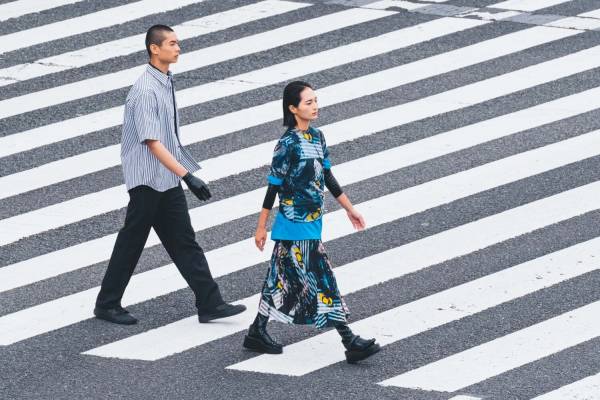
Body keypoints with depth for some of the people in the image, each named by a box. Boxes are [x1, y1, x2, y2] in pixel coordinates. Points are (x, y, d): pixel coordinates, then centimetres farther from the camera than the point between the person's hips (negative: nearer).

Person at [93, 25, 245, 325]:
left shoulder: (167, 82, 8)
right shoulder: (145, 91, -21)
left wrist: (186, 172, 22)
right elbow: (152, 142, -25)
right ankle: (107, 305, 15)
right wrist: (187, 176, -28)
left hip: (168, 180, 9)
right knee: (132, 243, 2)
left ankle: (210, 304, 8)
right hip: (147, 180, -9)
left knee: (184, 242, 8)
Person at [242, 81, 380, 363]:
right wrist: (261, 228, -9)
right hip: (296, 226, -8)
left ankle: (257, 333, 24)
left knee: (282, 279, 15)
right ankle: (350, 343, -7)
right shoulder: (288, 144, -15)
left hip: (311, 223, 8)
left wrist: (349, 209, 20)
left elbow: (328, 178, 18)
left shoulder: (317, 137, 9)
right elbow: (274, 187, -12)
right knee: (321, 281, -7)